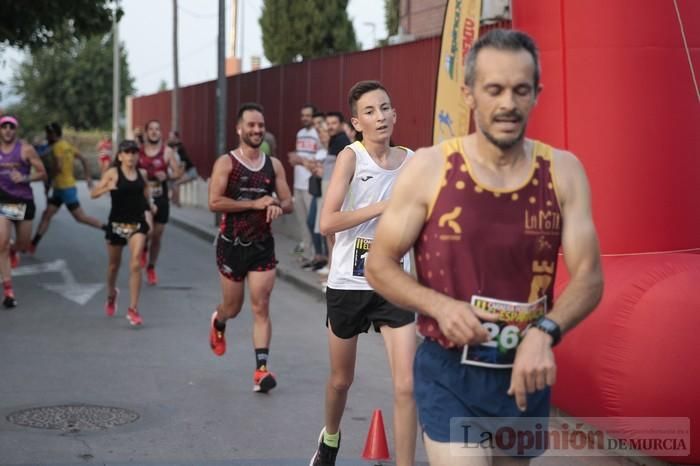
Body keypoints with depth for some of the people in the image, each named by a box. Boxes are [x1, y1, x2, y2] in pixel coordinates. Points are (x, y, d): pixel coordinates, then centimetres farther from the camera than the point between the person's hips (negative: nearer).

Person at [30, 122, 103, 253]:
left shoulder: (57, 147, -15)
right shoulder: (67, 145, 12)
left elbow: (59, 167, -24)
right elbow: (83, 159, 14)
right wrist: (88, 177, 17)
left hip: (66, 188, -9)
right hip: (59, 188, 9)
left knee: (80, 217, -5)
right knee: (47, 214, 7)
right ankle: (33, 244, 7)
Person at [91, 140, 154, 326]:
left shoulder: (142, 173, 4)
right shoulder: (113, 173, -7)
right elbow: (94, 194, -14)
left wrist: (150, 204, 5)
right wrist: (107, 187, -32)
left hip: (137, 223, 1)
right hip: (117, 223, -1)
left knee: (135, 264, -14)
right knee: (114, 265, 16)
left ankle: (133, 309, -10)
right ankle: (111, 295, 46)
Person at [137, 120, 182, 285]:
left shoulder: (167, 151, 0)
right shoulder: (138, 151, 2)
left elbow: (178, 172, 0)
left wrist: (166, 176, -19)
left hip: (161, 198, 1)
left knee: (157, 235, 10)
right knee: (148, 231, -22)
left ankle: (151, 267, 30)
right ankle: (144, 248, 14)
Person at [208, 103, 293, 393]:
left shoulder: (273, 165, 6)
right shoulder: (226, 163, -7)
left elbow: (288, 203, 9)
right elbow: (214, 203, -18)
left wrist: (277, 206, -16)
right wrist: (255, 204, -22)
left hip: (262, 245, 2)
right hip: (232, 244, -2)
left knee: (261, 307, -5)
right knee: (233, 307, 12)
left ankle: (261, 369, -6)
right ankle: (218, 322, 49)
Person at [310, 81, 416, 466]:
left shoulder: (413, 162, 0)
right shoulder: (351, 156, -11)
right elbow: (326, 223, -22)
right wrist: (382, 207, -22)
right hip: (347, 285, -2)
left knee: (406, 385, -10)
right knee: (341, 379, 18)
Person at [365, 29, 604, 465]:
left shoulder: (563, 171, -3)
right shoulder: (430, 168, -10)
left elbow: (589, 277, -7)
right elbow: (380, 266, -3)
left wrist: (545, 331, -26)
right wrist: (440, 306, -21)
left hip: (527, 374, 3)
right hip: (450, 373, -3)